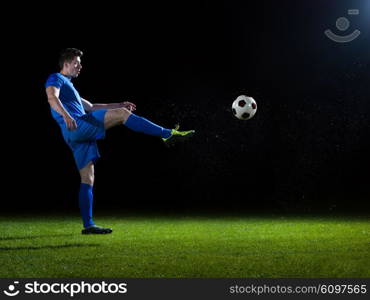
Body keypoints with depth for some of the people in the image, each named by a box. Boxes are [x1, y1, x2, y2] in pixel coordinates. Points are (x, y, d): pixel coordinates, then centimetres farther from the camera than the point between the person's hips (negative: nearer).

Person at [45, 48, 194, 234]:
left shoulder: (69, 86, 34)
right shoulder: (56, 79, 6)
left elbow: (90, 107, 39)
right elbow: (52, 98, -17)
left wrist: (118, 105, 33)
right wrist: (66, 116, -35)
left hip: (80, 136, 10)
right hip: (77, 126, -10)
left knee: (87, 179, 7)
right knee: (121, 114, -18)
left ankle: (88, 225, 6)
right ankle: (168, 134, -22)